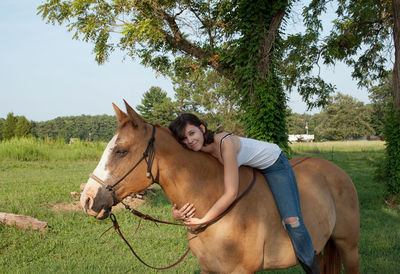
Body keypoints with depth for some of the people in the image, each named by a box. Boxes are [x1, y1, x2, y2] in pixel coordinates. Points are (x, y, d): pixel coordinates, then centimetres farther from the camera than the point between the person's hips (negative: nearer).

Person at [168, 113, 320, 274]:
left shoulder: (225, 142, -37)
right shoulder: (202, 154, -14)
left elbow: (231, 193, -41)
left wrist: (202, 221, -36)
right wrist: (177, 214, -29)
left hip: (274, 165, -8)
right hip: (251, 169, 8)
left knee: (291, 220, -20)